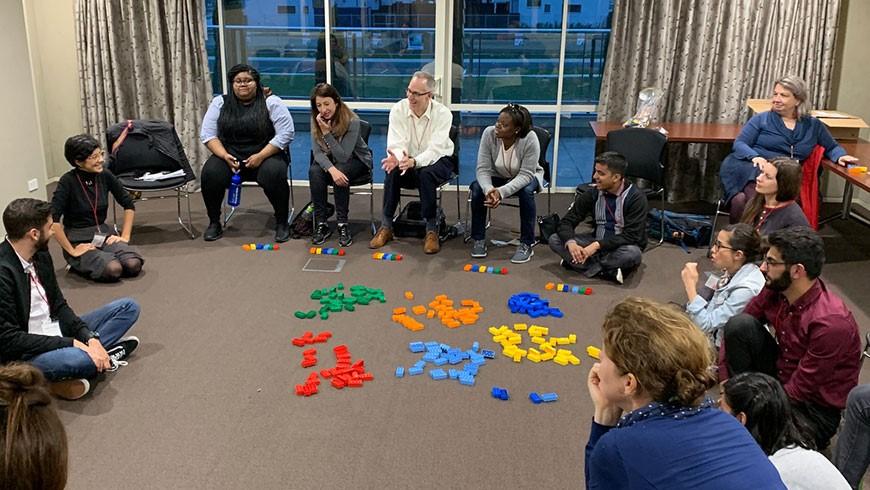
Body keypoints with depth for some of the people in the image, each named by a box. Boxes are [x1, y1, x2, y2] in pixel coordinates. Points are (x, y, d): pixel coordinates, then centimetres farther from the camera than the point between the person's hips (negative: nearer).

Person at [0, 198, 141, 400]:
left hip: (56, 334, 9)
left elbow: (59, 306, 7)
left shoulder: (40, 255, 2)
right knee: (80, 359, -39)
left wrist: (90, 338, -9)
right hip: (24, 357, -8)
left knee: (128, 307, 7)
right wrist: (72, 344, -24)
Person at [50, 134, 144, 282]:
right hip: (79, 240, -4)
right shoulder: (68, 181, -15)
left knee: (134, 265, -23)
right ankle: (78, 264, 2)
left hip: (104, 234, 4)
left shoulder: (105, 176, -1)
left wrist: (125, 236, 3)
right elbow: (52, 219, -21)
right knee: (113, 270, -29)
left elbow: (129, 205, 11)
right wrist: (71, 251, -20)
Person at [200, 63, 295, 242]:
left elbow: (285, 133, -10)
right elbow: (208, 134, 3)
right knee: (210, 172, -26)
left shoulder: (271, 102, -2)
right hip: (230, 155, 3)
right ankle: (214, 222, -6)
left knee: (273, 174, -34)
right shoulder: (220, 103, 7)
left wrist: (260, 156, -18)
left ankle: (282, 222, -13)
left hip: (266, 155, -2)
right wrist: (225, 156, -14)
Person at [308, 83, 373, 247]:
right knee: (314, 172, -28)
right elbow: (317, 152, -19)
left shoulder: (352, 121, -27)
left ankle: (342, 224, -25)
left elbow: (343, 157, -31)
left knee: (341, 173, -36)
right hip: (330, 159, 4)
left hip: (356, 159, -3)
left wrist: (327, 132, -37)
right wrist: (332, 169, -38)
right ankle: (321, 224, -22)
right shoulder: (316, 120, -13)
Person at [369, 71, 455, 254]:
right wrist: (397, 157, -42)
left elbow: (434, 150, -28)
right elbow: (396, 143, -17)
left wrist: (414, 161, -47)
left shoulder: (443, 114, -19)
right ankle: (386, 226, -17)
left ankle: (431, 229, -24)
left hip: (437, 161, -2)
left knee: (426, 174, -36)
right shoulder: (398, 110, -11)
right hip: (407, 161, 3)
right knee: (392, 171, -29)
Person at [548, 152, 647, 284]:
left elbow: (631, 236, -23)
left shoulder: (636, 197, -17)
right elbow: (566, 222, -6)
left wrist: (597, 245, -34)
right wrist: (570, 242, -29)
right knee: (555, 239, -15)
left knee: (633, 253, -39)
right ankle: (607, 272, -26)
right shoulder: (592, 195, -5)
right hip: (596, 244, 4)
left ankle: (575, 263, -22)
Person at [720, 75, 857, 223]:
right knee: (741, 199, -39)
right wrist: (754, 156, -17)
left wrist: (840, 156, 4)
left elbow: (832, 147, 29)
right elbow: (739, 144, 5)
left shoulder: (813, 125, 18)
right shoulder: (761, 119, 12)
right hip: (751, 169, -1)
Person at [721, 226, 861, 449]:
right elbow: (736, 330, 0)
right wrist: (725, 382, -11)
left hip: (815, 410, -6)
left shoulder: (831, 322, -30)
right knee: (740, 324, -17)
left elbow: (800, 391, -25)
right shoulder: (775, 290, -10)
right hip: (782, 376, 6)